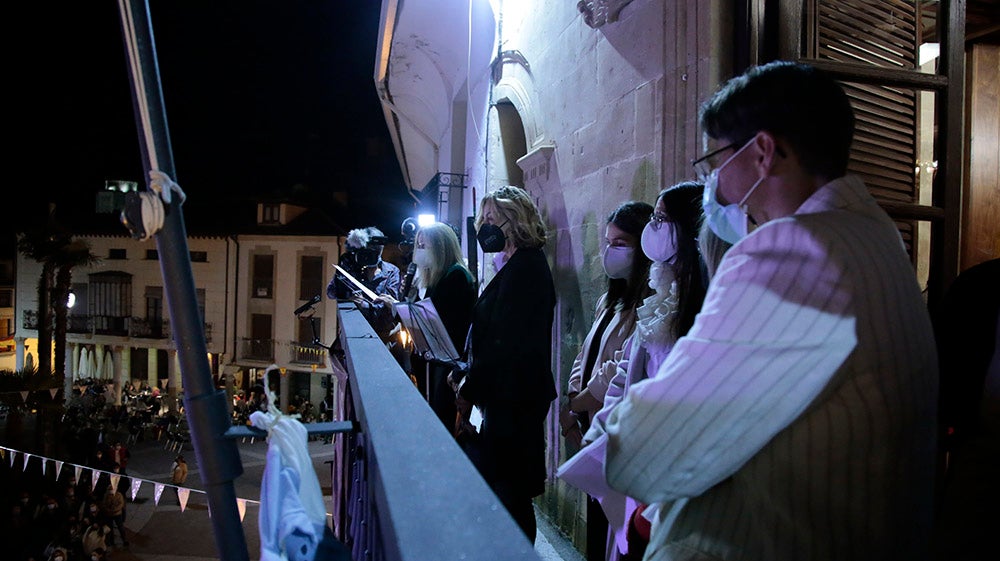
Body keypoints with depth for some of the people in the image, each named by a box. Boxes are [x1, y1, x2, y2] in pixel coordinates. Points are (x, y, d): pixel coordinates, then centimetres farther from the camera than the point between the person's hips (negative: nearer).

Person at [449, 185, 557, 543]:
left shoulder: (525, 266, -17)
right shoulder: (517, 264, 13)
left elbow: (504, 342, -22)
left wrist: (469, 390, -15)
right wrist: (464, 373, 12)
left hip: (514, 399, -10)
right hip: (506, 395, 10)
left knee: (509, 490, 2)